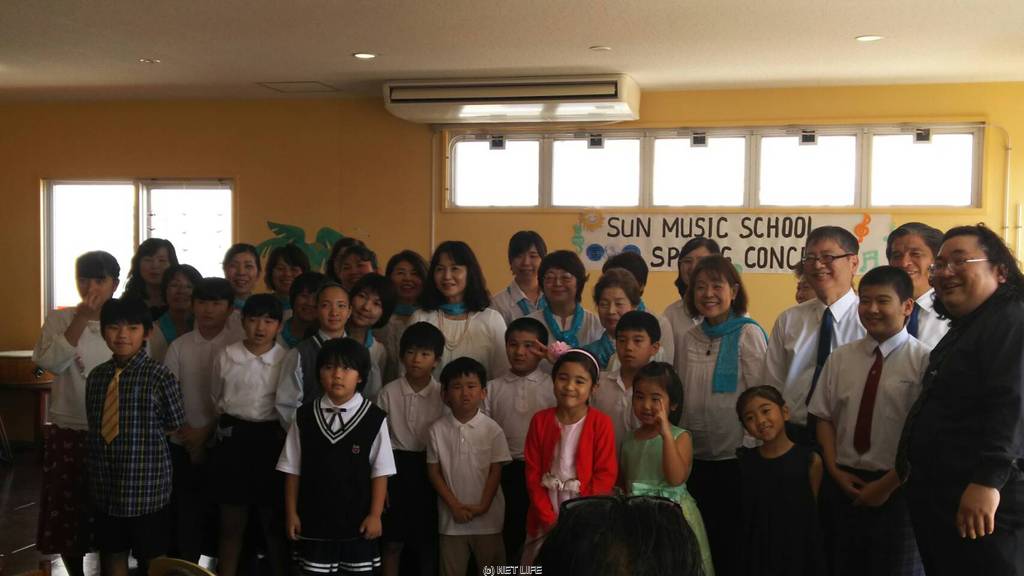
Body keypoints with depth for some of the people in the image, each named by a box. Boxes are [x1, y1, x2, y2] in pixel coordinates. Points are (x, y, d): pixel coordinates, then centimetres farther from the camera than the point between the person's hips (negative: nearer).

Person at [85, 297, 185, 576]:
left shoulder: (159, 376, -14)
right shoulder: (96, 376, 3)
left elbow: (174, 428, -5)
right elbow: (96, 427, 12)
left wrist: (138, 439, 1)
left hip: (146, 484, -5)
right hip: (105, 485, 5)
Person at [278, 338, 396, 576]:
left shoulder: (374, 418, -8)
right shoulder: (304, 416, -1)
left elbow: (380, 472, -4)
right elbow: (292, 469, 3)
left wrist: (375, 514, -6)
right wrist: (291, 512, 2)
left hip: (358, 522, -1)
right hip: (314, 520, 2)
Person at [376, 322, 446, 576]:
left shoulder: (443, 394, -4)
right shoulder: (389, 392, -4)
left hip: (429, 467, 0)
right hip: (396, 466, 0)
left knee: (428, 540, 9)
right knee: (393, 542, 6)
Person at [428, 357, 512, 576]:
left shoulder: (492, 429, -7)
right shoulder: (438, 429, -4)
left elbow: (496, 471, -4)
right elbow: (433, 471, -1)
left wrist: (483, 506, -12)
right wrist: (454, 505, -9)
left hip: (487, 514, -1)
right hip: (452, 515, 1)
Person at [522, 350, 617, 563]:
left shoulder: (601, 423, -7)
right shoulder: (540, 420, 2)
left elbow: (605, 476, -8)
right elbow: (533, 473, 1)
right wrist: (549, 519, -6)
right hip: (546, 521, 3)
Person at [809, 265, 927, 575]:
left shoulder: (924, 360, -11)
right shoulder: (840, 358, 4)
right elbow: (825, 418, 8)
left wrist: (887, 485, -10)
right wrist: (835, 471, -4)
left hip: (897, 489, -4)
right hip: (845, 484, 4)